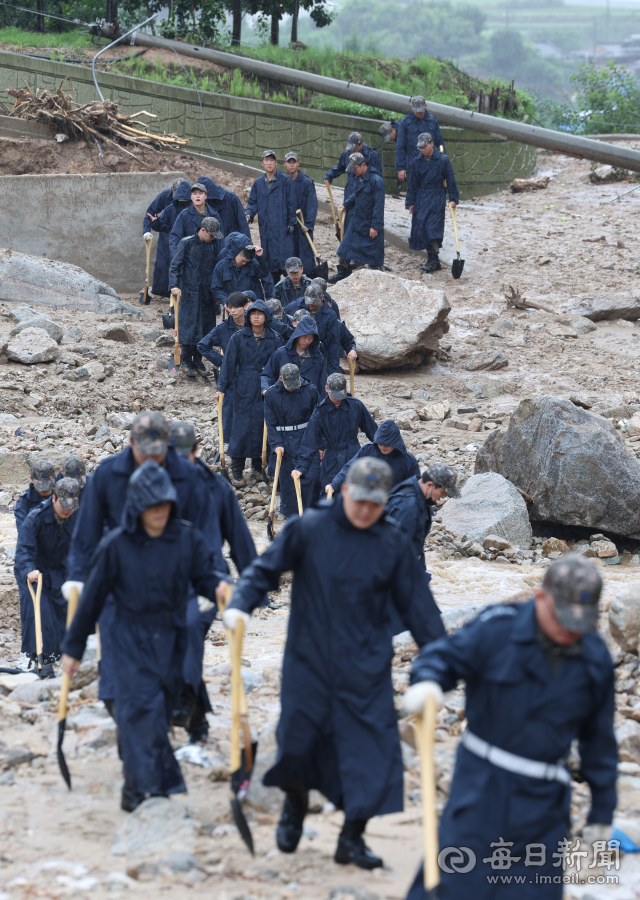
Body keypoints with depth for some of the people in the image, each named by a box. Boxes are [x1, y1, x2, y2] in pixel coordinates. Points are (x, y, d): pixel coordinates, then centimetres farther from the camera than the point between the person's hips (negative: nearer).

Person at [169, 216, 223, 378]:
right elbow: (175, 265, -7)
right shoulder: (187, 243, -6)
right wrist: (174, 285, -21)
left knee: (205, 326, 6)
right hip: (189, 292, -4)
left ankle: (198, 360, 18)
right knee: (189, 325, -4)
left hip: (208, 294, 4)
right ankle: (186, 362, 6)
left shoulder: (215, 244, 7)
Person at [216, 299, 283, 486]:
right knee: (242, 428, -3)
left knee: (263, 427, 5)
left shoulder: (275, 339, 2)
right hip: (244, 390, -1)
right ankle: (237, 470, 4)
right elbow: (229, 363, 0)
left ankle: (258, 464, 21)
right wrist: (222, 387, -5)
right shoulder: (238, 338, -1)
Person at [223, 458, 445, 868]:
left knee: (371, 746, -6)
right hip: (309, 660, -1)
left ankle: (352, 838, 6)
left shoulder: (393, 543, -1)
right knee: (298, 738, 6)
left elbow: (416, 603, 5)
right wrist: (240, 604, -19)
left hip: (366, 666, 1)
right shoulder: (308, 528, -7)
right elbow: (266, 568, -2)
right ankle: (295, 804, 39)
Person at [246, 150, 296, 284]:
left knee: (284, 257, -10)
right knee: (269, 260, 6)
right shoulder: (258, 183, 12)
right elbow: (253, 202, 15)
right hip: (265, 227, 4)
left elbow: (291, 203, 0)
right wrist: (249, 215, -5)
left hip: (282, 227, -4)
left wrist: (291, 223, -3)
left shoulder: (285, 181, -1)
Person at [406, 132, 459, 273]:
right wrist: (410, 202, 10)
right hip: (421, 199, 5)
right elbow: (412, 183, 11)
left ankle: (433, 260, -10)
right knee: (421, 228, 3)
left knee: (433, 228, -13)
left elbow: (450, 180, 0)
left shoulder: (442, 160, -5)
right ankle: (432, 259, 12)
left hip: (437, 199, -5)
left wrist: (453, 199, -1)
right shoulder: (417, 161, 6)